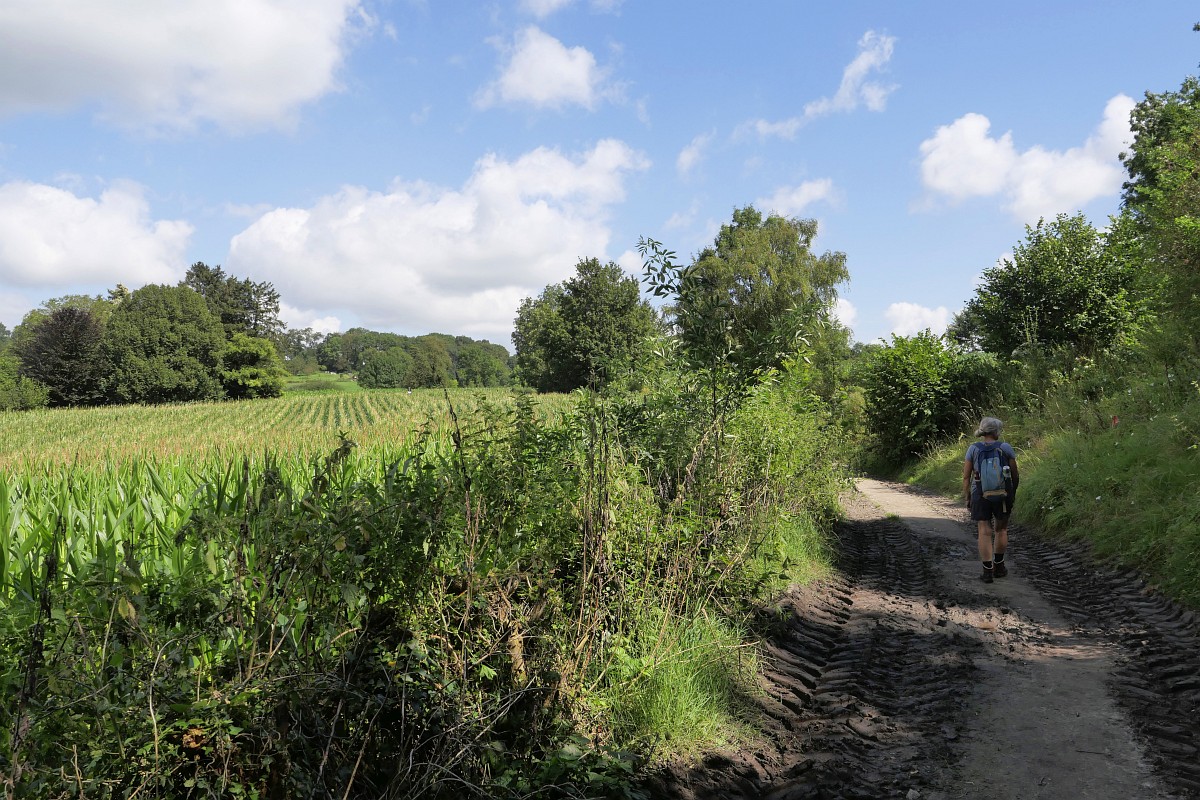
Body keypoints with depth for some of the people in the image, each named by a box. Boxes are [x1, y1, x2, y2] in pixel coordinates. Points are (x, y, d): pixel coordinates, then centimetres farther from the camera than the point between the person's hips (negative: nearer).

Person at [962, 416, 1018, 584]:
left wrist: (967, 497, 6)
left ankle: (988, 571, -1)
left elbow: (966, 476, -3)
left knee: (984, 532, 3)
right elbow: (1015, 474, 0)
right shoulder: (1006, 447, -4)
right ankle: (999, 567, 28)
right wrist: (1013, 493, 15)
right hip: (1003, 494, 0)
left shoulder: (973, 448, -2)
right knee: (1001, 529, 18)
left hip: (980, 495, 0)